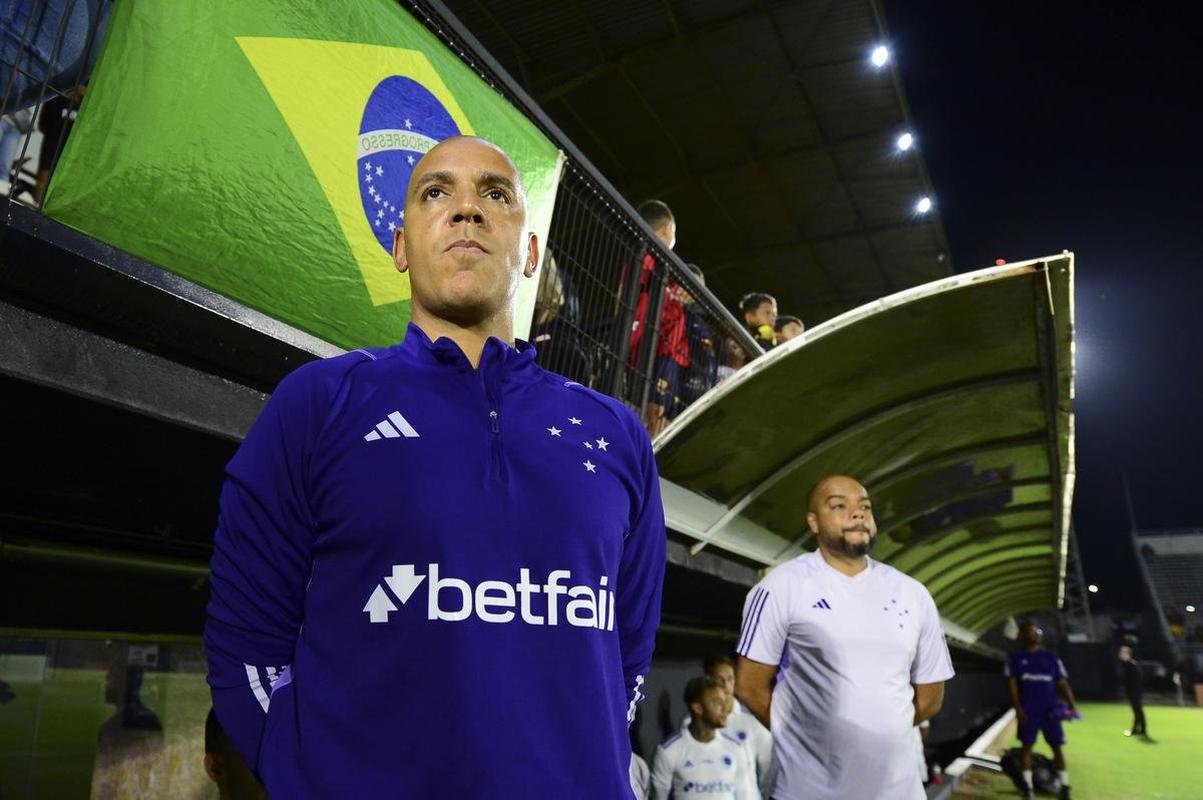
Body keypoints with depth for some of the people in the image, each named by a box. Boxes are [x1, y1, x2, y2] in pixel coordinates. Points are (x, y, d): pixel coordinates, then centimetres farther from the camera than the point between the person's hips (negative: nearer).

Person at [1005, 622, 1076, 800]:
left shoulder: (1051, 657, 9)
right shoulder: (1015, 657, 4)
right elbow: (1012, 683, 0)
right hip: (1027, 710, -1)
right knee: (1027, 745, 0)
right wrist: (1017, 707, -9)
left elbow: (1062, 683, 6)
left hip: (1050, 709, 2)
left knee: (1057, 746, -1)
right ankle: (1028, 785, 6)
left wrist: (1071, 705, -7)